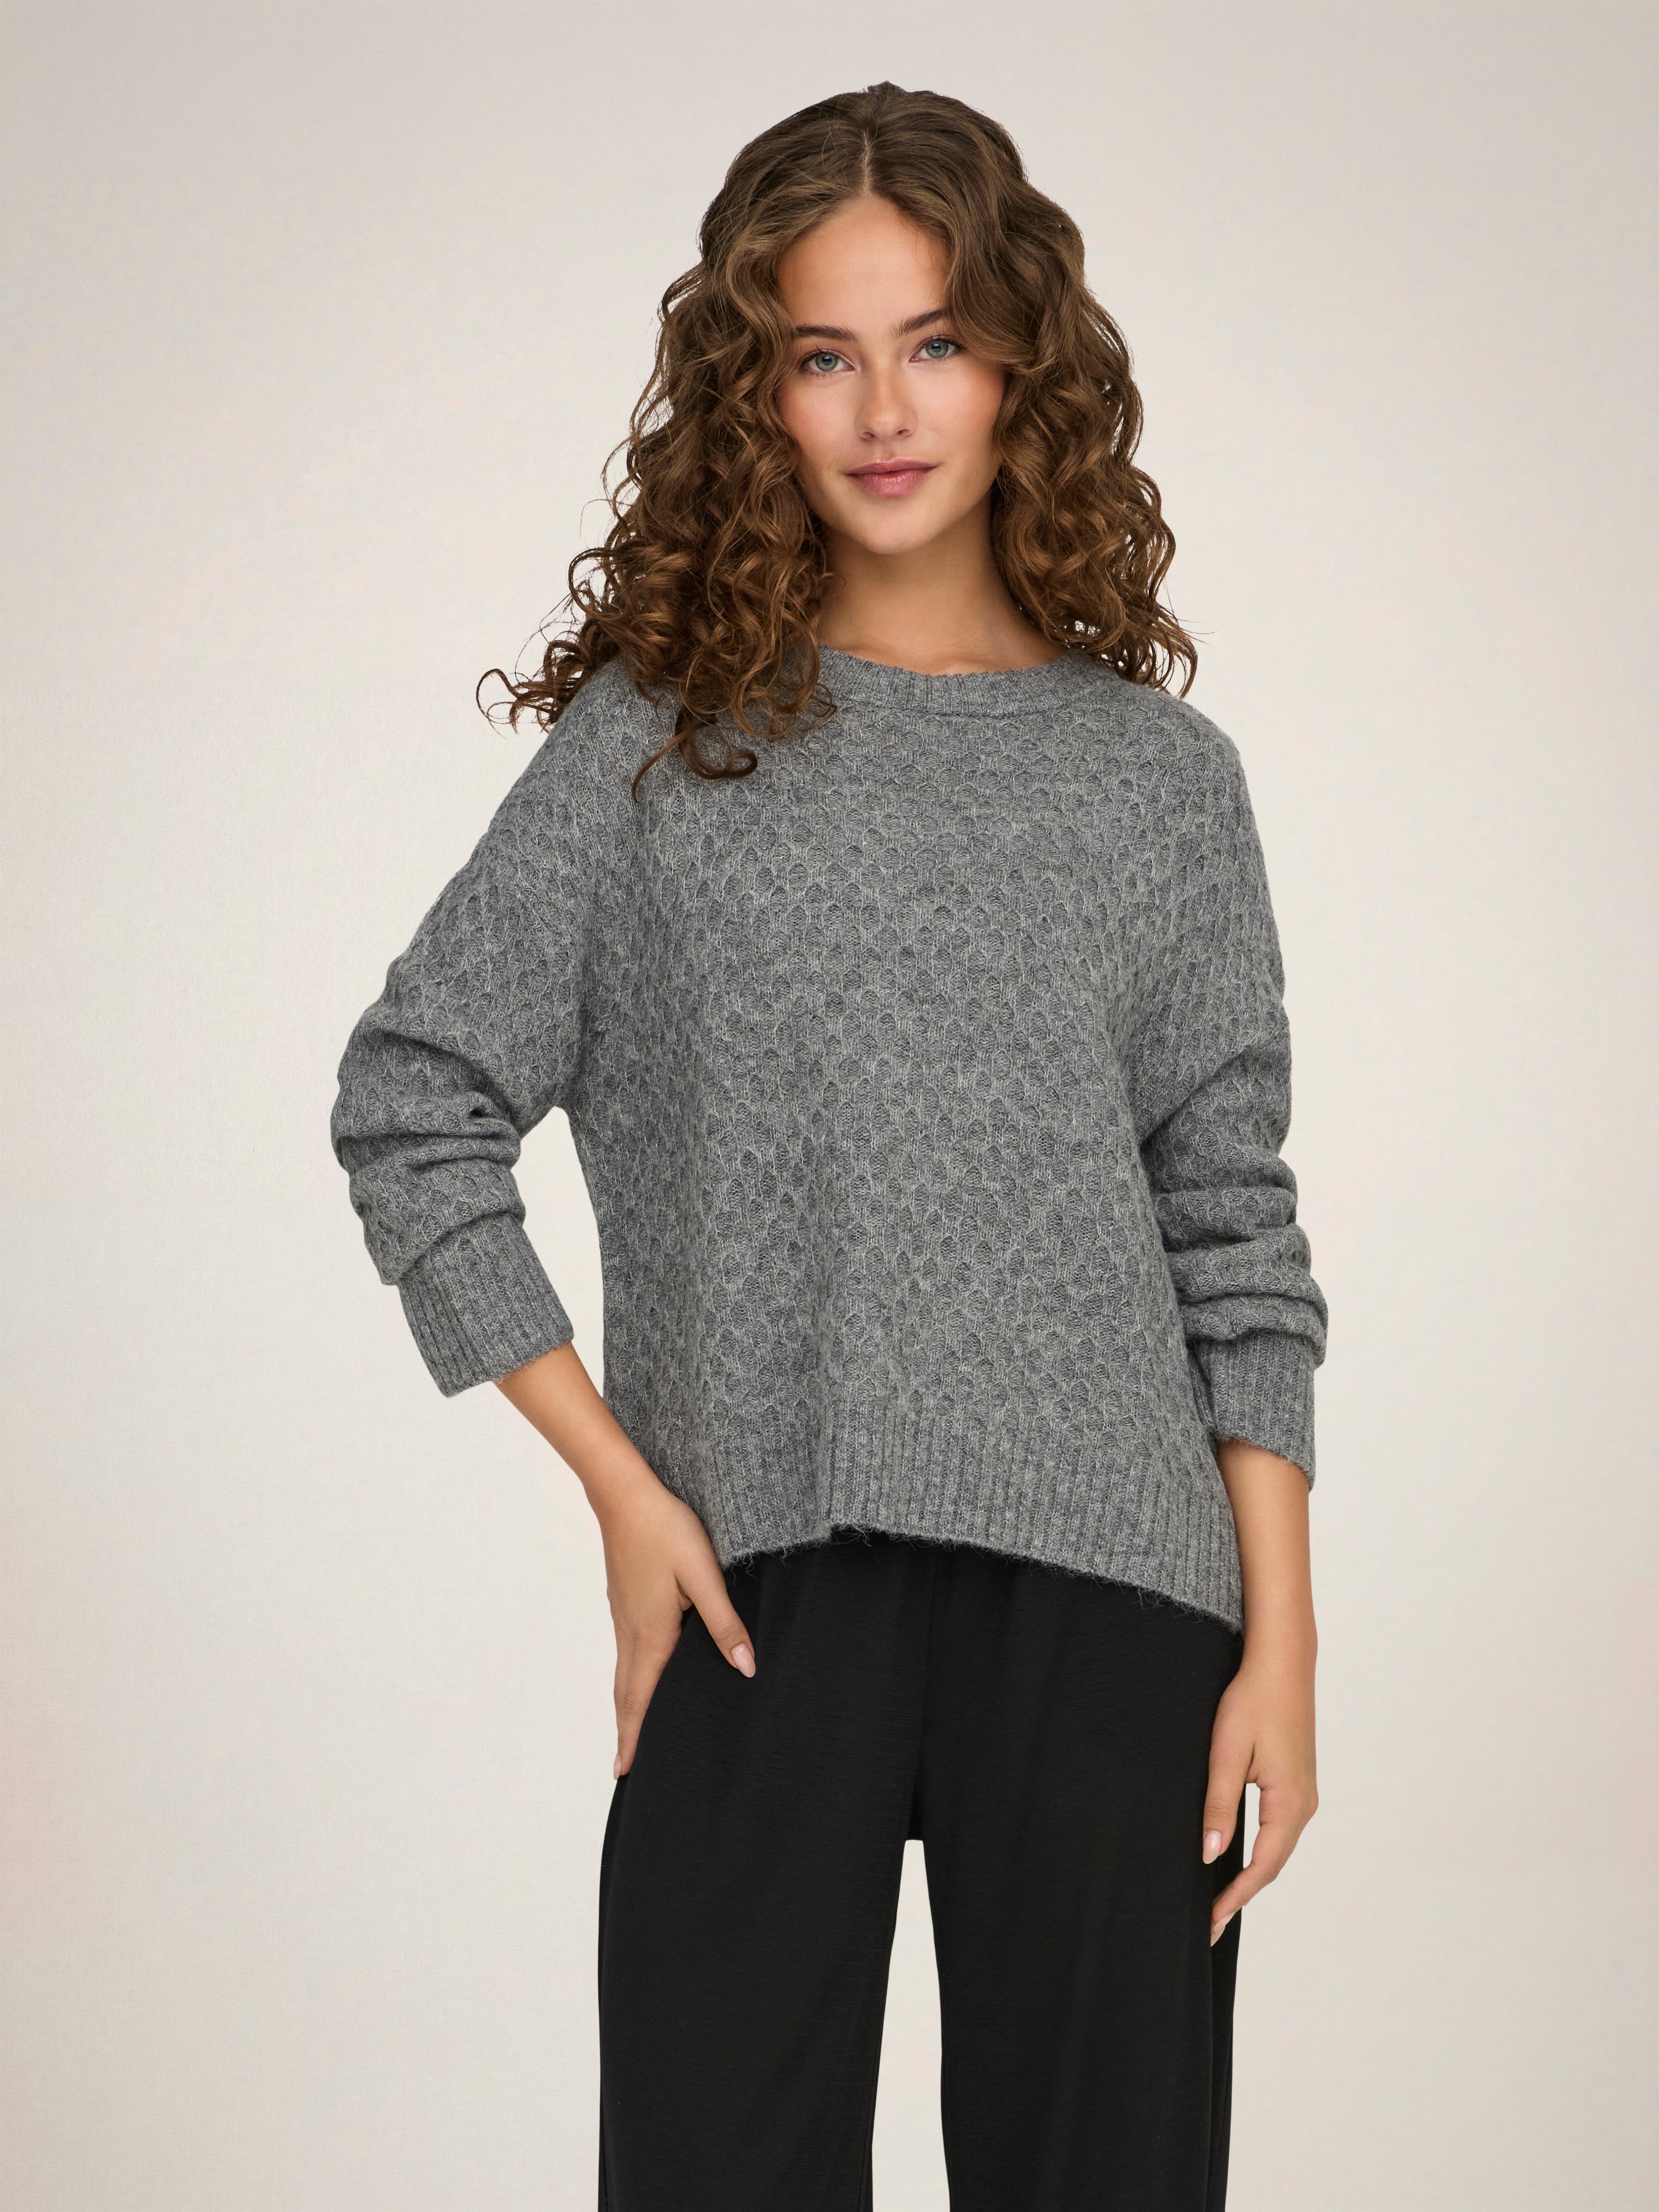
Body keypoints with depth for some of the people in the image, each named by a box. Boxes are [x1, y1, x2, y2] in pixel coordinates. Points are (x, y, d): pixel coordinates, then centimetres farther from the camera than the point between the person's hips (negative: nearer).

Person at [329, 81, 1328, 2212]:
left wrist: (1283, 1640, 1)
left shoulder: (1157, 778, 7)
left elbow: (1233, 1240, 6)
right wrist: (618, 1482, -2)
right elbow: (411, 1105, 4)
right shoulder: (653, 743, 4)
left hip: (1103, 1596, 1)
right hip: (760, 1592, -1)